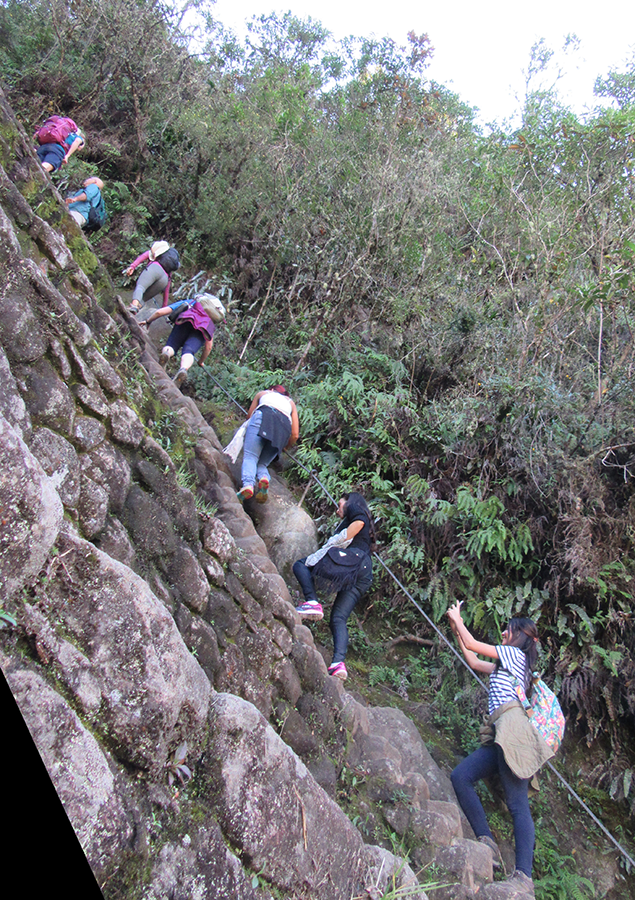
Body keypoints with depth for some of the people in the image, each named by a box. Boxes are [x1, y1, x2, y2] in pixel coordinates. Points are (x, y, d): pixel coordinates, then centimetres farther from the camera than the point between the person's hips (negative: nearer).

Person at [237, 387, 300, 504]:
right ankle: (264, 478, -29)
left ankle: (248, 485, -43)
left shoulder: (262, 393, 36)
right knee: (262, 464, 6)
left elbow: (249, 416, 38)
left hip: (264, 416, -2)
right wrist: (285, 447, 43)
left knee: (250, 457, -13)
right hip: (284, 426, 2)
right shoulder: (290, 402, 37)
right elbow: (295, 435, 26)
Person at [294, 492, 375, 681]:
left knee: (300, 565, -1)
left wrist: (337, 542, -4)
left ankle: (312, 602, -21)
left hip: (354, 558, -8)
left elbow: (359, 522, -8)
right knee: (338, 619, -2)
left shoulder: (355, 508, 16)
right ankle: (339, 661, -22)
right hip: (364, 577, 8)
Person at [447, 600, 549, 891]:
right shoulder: (505, 666, 31)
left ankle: (524, 876, -20)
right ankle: (488, 846, -11)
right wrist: (456, 627, 39)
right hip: (500, 736, 9)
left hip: (511, 725, -9)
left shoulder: (515, 653, 6)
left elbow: (472, 645, 5)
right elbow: (473, 661, 38)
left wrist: (456, 619, 20)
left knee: (517, 804, -15)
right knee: (460, 777, -6)